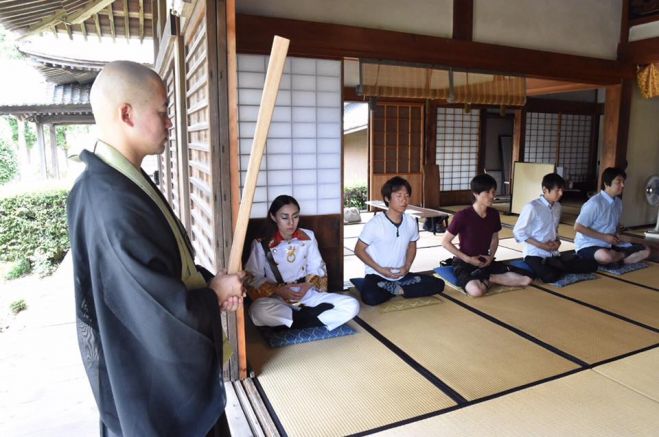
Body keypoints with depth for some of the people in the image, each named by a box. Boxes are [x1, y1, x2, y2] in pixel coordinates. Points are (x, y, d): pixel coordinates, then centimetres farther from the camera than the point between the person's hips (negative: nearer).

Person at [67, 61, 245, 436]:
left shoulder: (124, 179, 0)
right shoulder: (112, 206, -34)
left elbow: (170, 256, 9)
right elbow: (163, 310, -30)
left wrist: (211, 281, -5)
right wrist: (214, 293, -13)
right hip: (148, 370, -9)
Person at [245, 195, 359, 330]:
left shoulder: (308, 236, 5)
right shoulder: (261, 244, -3)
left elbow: (317, 268, 9)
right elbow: (253, 278, -4)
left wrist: (308, 285, -12)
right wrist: (278, 290, -18)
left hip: (308, 295, 3)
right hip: (277, 298, -3)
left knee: (351, 306, -17)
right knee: (259, 310, -39)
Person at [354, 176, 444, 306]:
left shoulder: (411, 222, -2)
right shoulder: (375, 223, -15)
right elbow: (359, 250, -8)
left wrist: (407, 267, -4)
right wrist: (379, 269, -16)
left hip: (401, 275, 4)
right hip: (377, 275, -4)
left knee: (438, 284, -9)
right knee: (370, 297, -35)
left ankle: (396, 289, -8)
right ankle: (400, 288, -6)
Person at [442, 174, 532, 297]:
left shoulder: (494, 214, -2)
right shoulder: (462, 216, -19)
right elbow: (445, 242, -13)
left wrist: (491, 256, -4)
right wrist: (468, 259, -16)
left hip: (485, 261, 6)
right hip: (464, 263, -6)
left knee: (526, 279, -8)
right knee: (476, 290, -37)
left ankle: (485, 278, -1)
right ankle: (486, 278, -5)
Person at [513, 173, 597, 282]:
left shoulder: (557, 206, 8)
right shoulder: (532, 207, -14)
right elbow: (518, 232, -11)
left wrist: (558, 242, 0)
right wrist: (541, 245, -16)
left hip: (553, 253, 7)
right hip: (535, 254, -7)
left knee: (591, 265, -4)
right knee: (550, 277, -34)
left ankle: (549, 266, 2)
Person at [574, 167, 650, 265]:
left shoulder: (618, 202, 5)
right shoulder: (594, 203, -20)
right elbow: (578, 227, -21)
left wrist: (617, 235, -2)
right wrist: (604, 237, -18)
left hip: (610, 244, 7)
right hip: (588, 245, -7)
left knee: (645, 250, 2)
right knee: (606, 256, -38)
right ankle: (624, 255, -5)